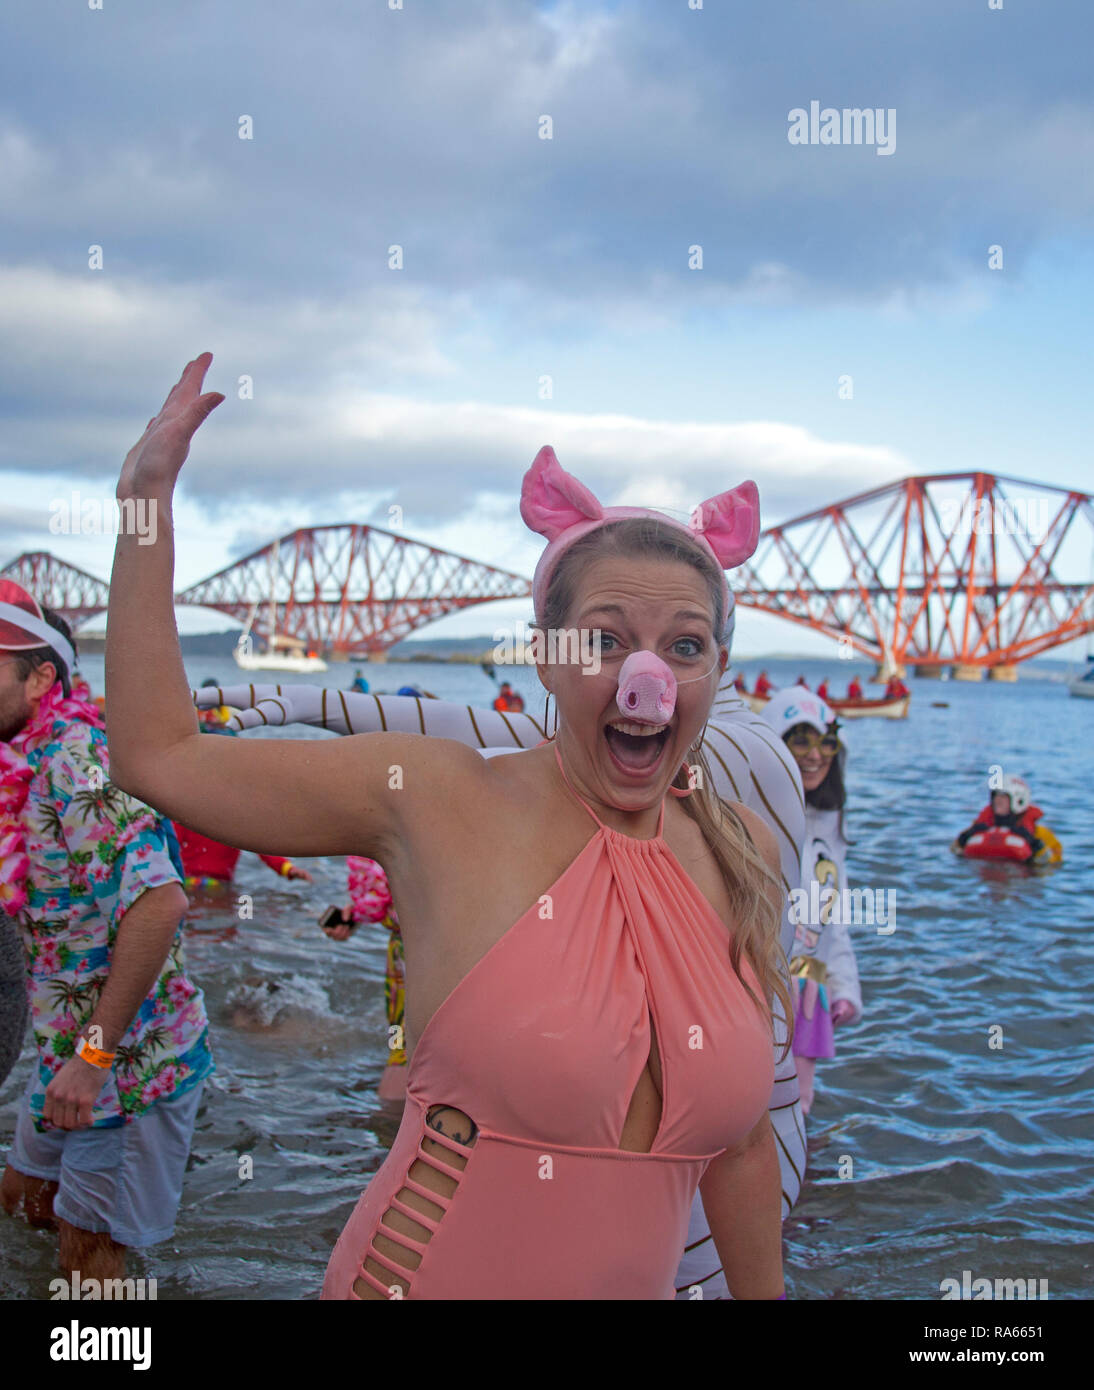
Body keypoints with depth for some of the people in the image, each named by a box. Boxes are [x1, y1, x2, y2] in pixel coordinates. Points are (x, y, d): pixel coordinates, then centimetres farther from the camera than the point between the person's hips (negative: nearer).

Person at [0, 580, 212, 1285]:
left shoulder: (76, 759, -24)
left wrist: (92, 1054, -31)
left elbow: (158, 902, -35)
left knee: (90, 1243, 3)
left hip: (129, 1058, -9)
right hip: (74, 1047, 9)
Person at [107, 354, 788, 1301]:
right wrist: (148, 492, -5)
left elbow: (740, 1146, 8)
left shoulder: (745, 856, -2)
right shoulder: (441, 801, -12)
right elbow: (158, 755, -6)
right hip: (425, 1275, -3)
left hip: (636, 1283, 4)